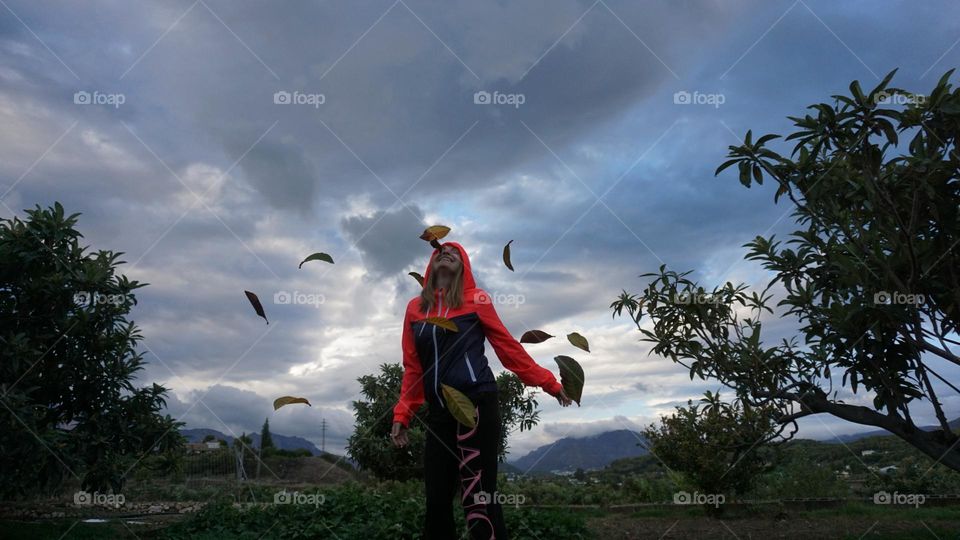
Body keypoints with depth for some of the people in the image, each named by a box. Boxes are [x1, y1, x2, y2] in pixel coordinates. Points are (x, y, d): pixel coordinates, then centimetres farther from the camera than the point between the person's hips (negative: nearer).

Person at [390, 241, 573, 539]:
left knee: (478, 498, -7)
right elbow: (413, 367, 15)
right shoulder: (414, 308, 14)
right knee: (436, 500, 7)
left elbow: (508, 347, 6)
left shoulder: (475, 300, 3)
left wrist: (548, 383, 6)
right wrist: (402, 414, 10)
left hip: (477, 404, -4)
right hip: (439, 412, 4)